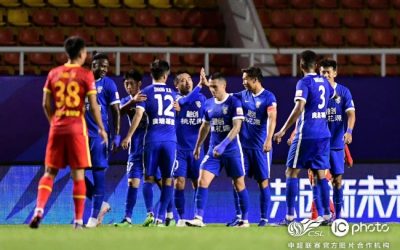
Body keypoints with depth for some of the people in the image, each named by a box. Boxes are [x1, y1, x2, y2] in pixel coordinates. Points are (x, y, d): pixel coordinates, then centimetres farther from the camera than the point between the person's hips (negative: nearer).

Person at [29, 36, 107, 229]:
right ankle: (78, 219, 3)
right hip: (77, 127, -3)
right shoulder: (86, 75, -4)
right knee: (78, 174, 2)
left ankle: (39, 209, -12)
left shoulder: (53, 74, 6)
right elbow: (93, 106, -5)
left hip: (57, 127, 3)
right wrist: (101, 128, 6)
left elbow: (46, 104, 7)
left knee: (50, 172, 9)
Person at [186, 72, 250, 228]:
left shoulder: (234, 102, -11)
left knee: (239, 184, 5)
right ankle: (198, 218, -12)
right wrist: (198, 146, 25)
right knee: (202, 181, -10)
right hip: (213, 151, 5)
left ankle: (245, 220, 17)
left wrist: (223, 145, -28)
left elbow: (236, 127, -18)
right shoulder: (208, 104, 7)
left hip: (232, 151, -5)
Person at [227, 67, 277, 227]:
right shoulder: (243, 95, 9)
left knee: (263, 182, 2)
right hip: (244, 145, 5)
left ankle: (264, 218, 8)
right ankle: (238, 216, 7)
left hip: (260, 146, -5)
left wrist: (269, 139, -29)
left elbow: (272, 119, -18)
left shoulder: (268, 97, -8)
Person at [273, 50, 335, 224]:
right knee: (320, 174, 9)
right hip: (323, 135, 6)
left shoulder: (304, 82, -10)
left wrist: (283, 130, -20)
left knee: (291, 172, 0)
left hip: (306, 135, -6)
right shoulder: (324, 82, 11)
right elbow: (333, 95, 34)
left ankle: (290, 216, -5)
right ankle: (327, 215, 4)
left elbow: (299, 108, -22)